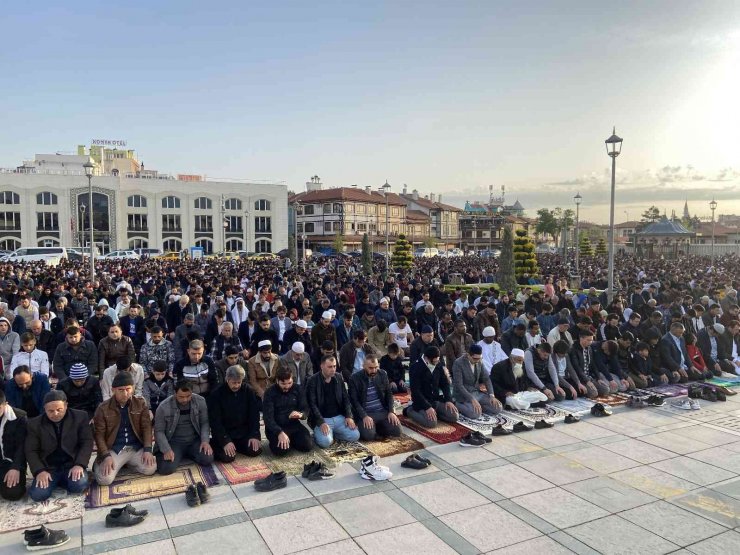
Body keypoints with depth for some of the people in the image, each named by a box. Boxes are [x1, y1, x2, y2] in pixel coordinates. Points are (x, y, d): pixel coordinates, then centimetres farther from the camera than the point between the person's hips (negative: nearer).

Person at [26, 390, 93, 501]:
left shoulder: (80, 417, -4)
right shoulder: (35, 424, -1)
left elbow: (87, 443, -5)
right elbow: (31, 451, -1)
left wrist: (79, 464, -20)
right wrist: (39, 471, -16)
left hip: (72, 464, -1)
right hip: (48, 467, 1)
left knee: (79, 485, -29)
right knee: (37, 494, -24)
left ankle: (64, 480, 5)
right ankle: (55, 481, 9)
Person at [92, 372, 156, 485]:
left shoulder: (140, 403, 0)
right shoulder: (103, 409, -6)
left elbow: (146, 427, 0)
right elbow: (99, 435, -4)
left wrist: (147, 449, -13)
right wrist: (106, 456, -17)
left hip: (136, 447, 2)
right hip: (113, 449, -2)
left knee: (150, 469, -21)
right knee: (104, 479, -24)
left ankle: (128, 463, 9)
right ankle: (100, 464, 12)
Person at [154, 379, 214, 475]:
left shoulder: (200, 401, -8)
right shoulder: (164, 407, -15)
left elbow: (205, 423, 1)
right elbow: (159, 431, -8)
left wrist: (205, 441, -14)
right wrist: (166, 450, -20)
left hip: (195, 440, 2)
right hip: (174, 442, -2)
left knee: (207, 459, -21)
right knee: (165, 469, -24)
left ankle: (188, 454, 12)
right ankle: (180, 455, 11)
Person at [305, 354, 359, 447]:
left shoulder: (339, 377, 6)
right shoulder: (312, 381, -10)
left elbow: (345, 399, 10)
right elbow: (312, 404, -14)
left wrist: (348, 416, -4)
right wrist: (321, 422, -24)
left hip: (339, 417, 5)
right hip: (322, 419, -5)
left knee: (355, 436, -13)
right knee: (326, 441, -29)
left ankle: (332, 433, 11)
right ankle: (317, 434, 6)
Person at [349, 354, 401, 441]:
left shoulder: (383, 374, 5)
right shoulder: (354, 378, -8)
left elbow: (389, 394, 10)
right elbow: (354, 401, -10)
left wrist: (391, 411, -4)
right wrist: (364, 416, -22)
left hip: (383, 411, 4)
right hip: (365, 414, -4)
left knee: (396, 431, -15)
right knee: (368, 435, -28)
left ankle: (378, 428, 13)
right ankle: (373, 427, 8)